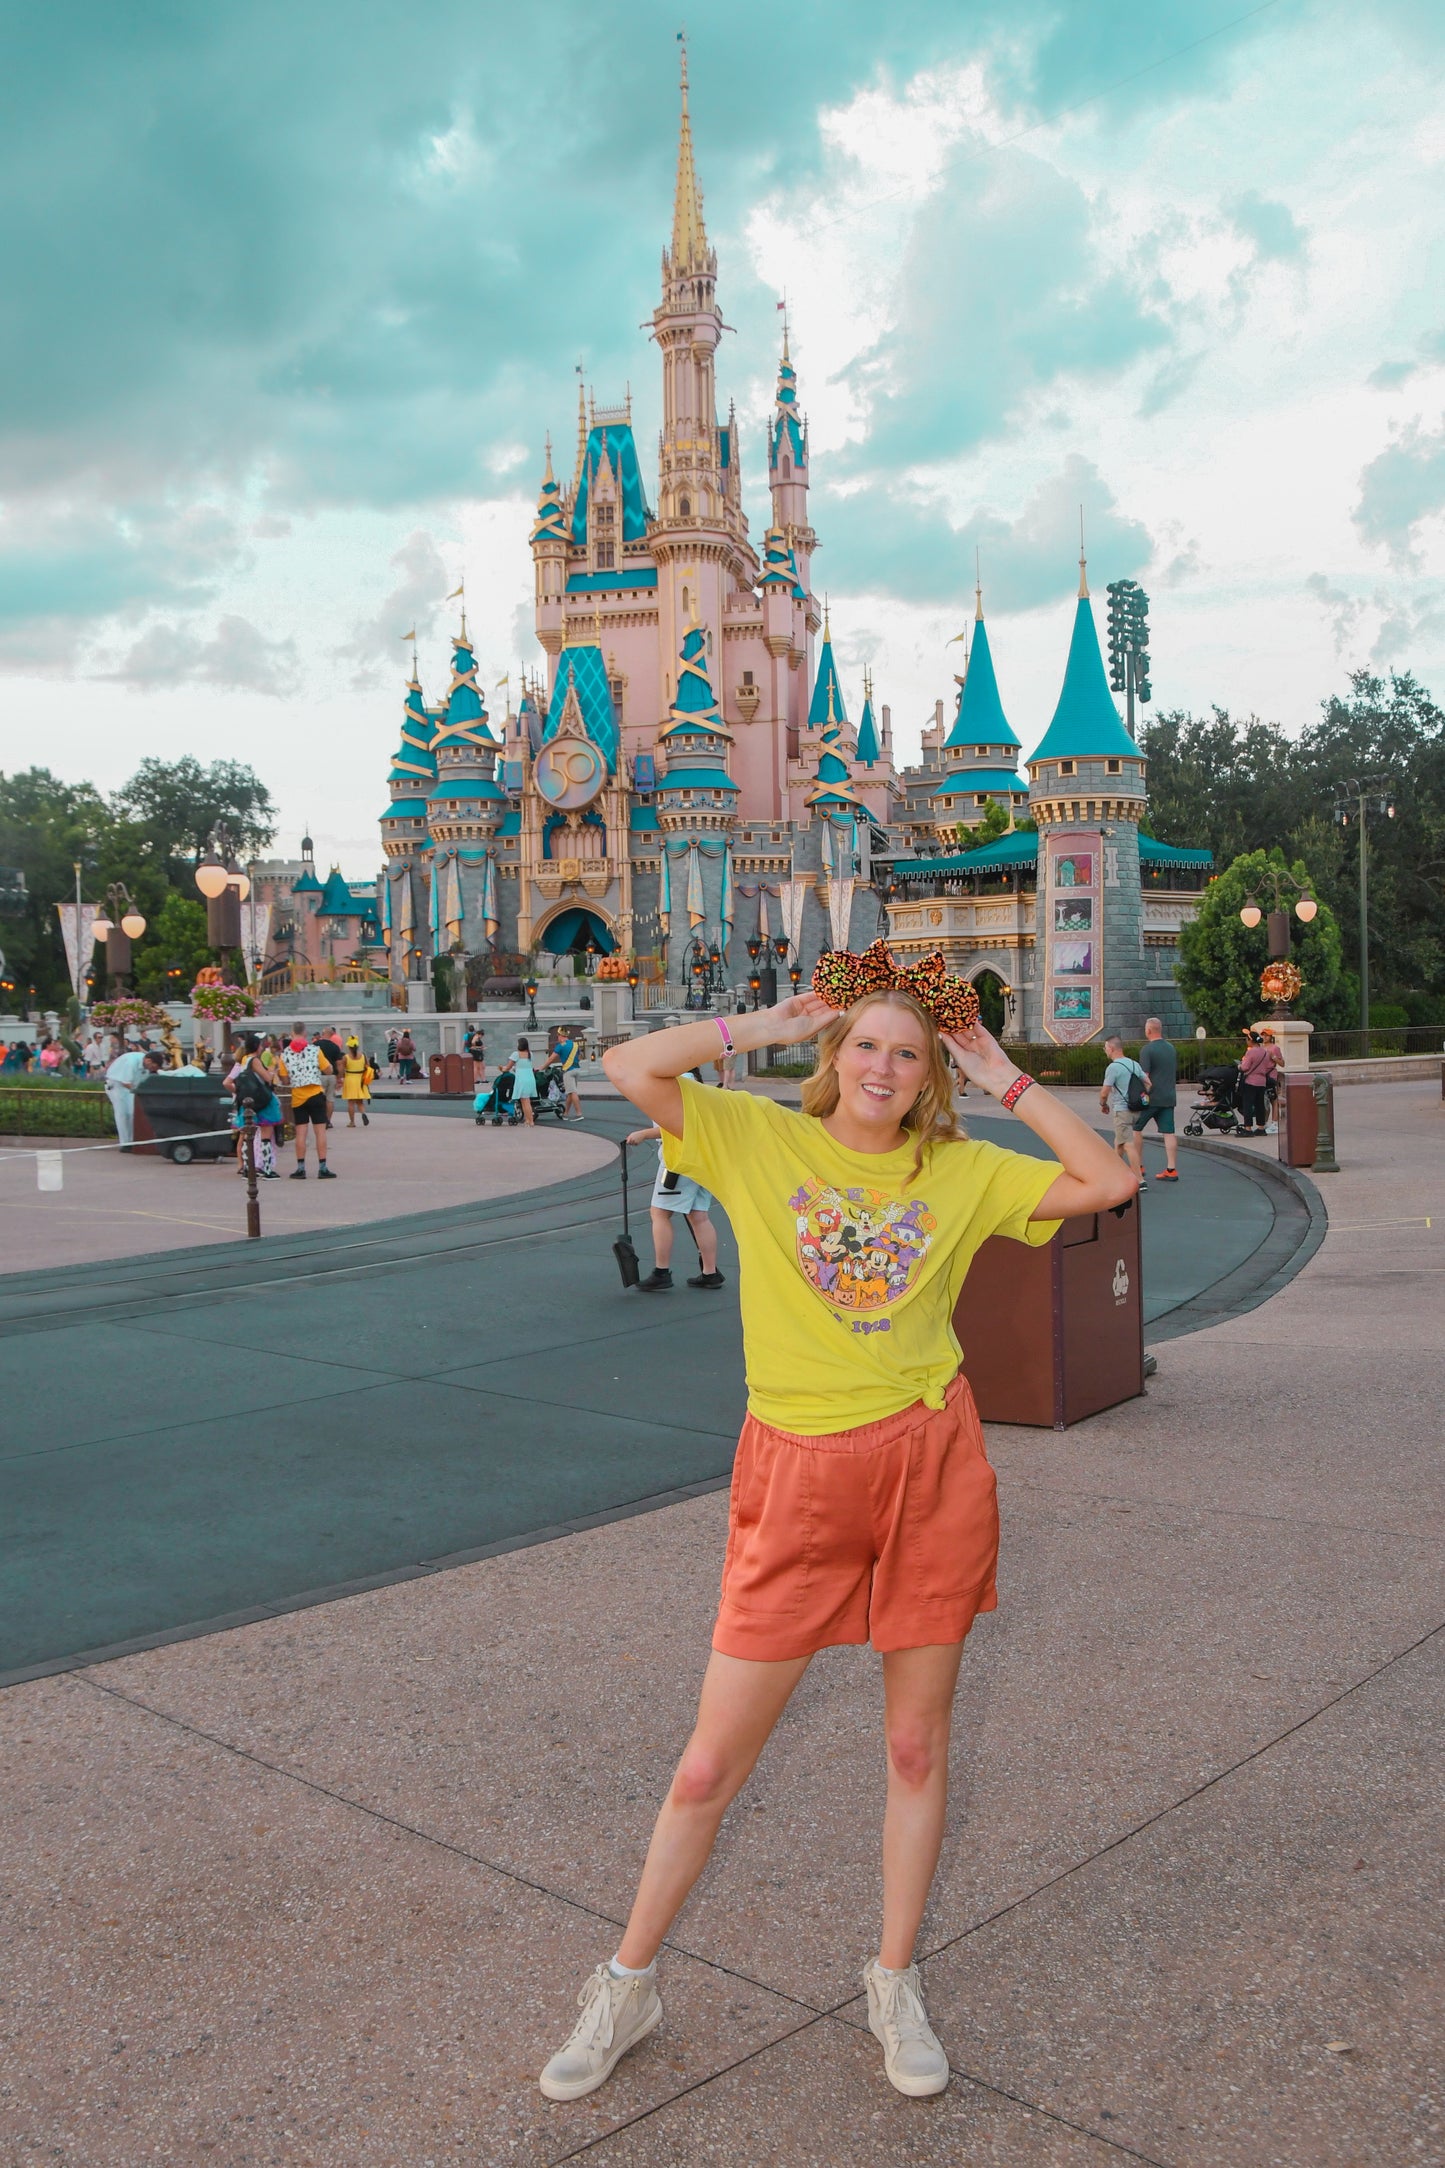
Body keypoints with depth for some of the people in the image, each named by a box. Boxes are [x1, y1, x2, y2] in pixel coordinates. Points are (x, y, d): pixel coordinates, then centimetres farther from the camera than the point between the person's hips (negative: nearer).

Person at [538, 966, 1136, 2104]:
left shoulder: (961, 1171, 5)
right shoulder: (759, 1139, 0)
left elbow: (1109, 1180, 0)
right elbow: (630, 1065, -12)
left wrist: (1006, 1079, 1)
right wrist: (764, 1025, -4)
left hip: (932, 1469, 2)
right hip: (800, 1480, -2)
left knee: (918, 1746, 14)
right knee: (712, 1764, 5)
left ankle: (895, 1984, 35)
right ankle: (628, 1987, 27)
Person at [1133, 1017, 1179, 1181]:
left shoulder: (1147, 1049, -12)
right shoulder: (1171, 1048, 12)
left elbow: (1144, 1076, -16)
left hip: (1151, 1097, -6)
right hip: (1169, 1097, 6)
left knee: (1136, 1128, 9)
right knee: (1169, 1132, 2)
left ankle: (1138, 1166, 11)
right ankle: (1171, 1170, -2)